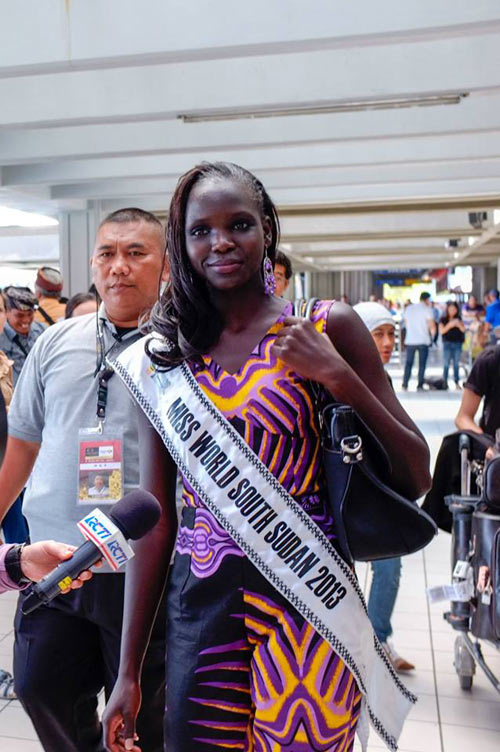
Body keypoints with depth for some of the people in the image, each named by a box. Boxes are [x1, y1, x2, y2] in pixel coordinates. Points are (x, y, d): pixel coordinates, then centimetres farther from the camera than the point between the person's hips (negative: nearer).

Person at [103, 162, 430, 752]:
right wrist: (128, 672, 5)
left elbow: (415, 478, -4)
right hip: (198, 607, 2)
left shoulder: (328, 327, -4)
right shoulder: (163, 357, 3)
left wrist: (340, 377, -18)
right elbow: (156, 519, 4)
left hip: (308, 599, -2)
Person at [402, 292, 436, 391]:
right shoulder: (427, 309, -6)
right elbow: (432, 327, -10)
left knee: (408, 363, 9)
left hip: (410, 340, 3)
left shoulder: (408, 308, 7)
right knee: (422, 364, 4)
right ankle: (420, 386, 2)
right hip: (423, 341, -3)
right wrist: (432, 335, 9)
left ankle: (405, 385, 7)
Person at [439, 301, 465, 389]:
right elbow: (441, 331, -7)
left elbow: (463, 330, 2)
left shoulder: (458, 319, 8)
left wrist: (459, 325, -17)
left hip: (457, 343, 2)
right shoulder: (443, 319, 1)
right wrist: (449, 325, -20)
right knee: (446, 363, -4)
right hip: (447, 343, -2)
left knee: (456, 363, 3)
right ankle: (445, 382, 2)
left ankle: (457, 382, 5)